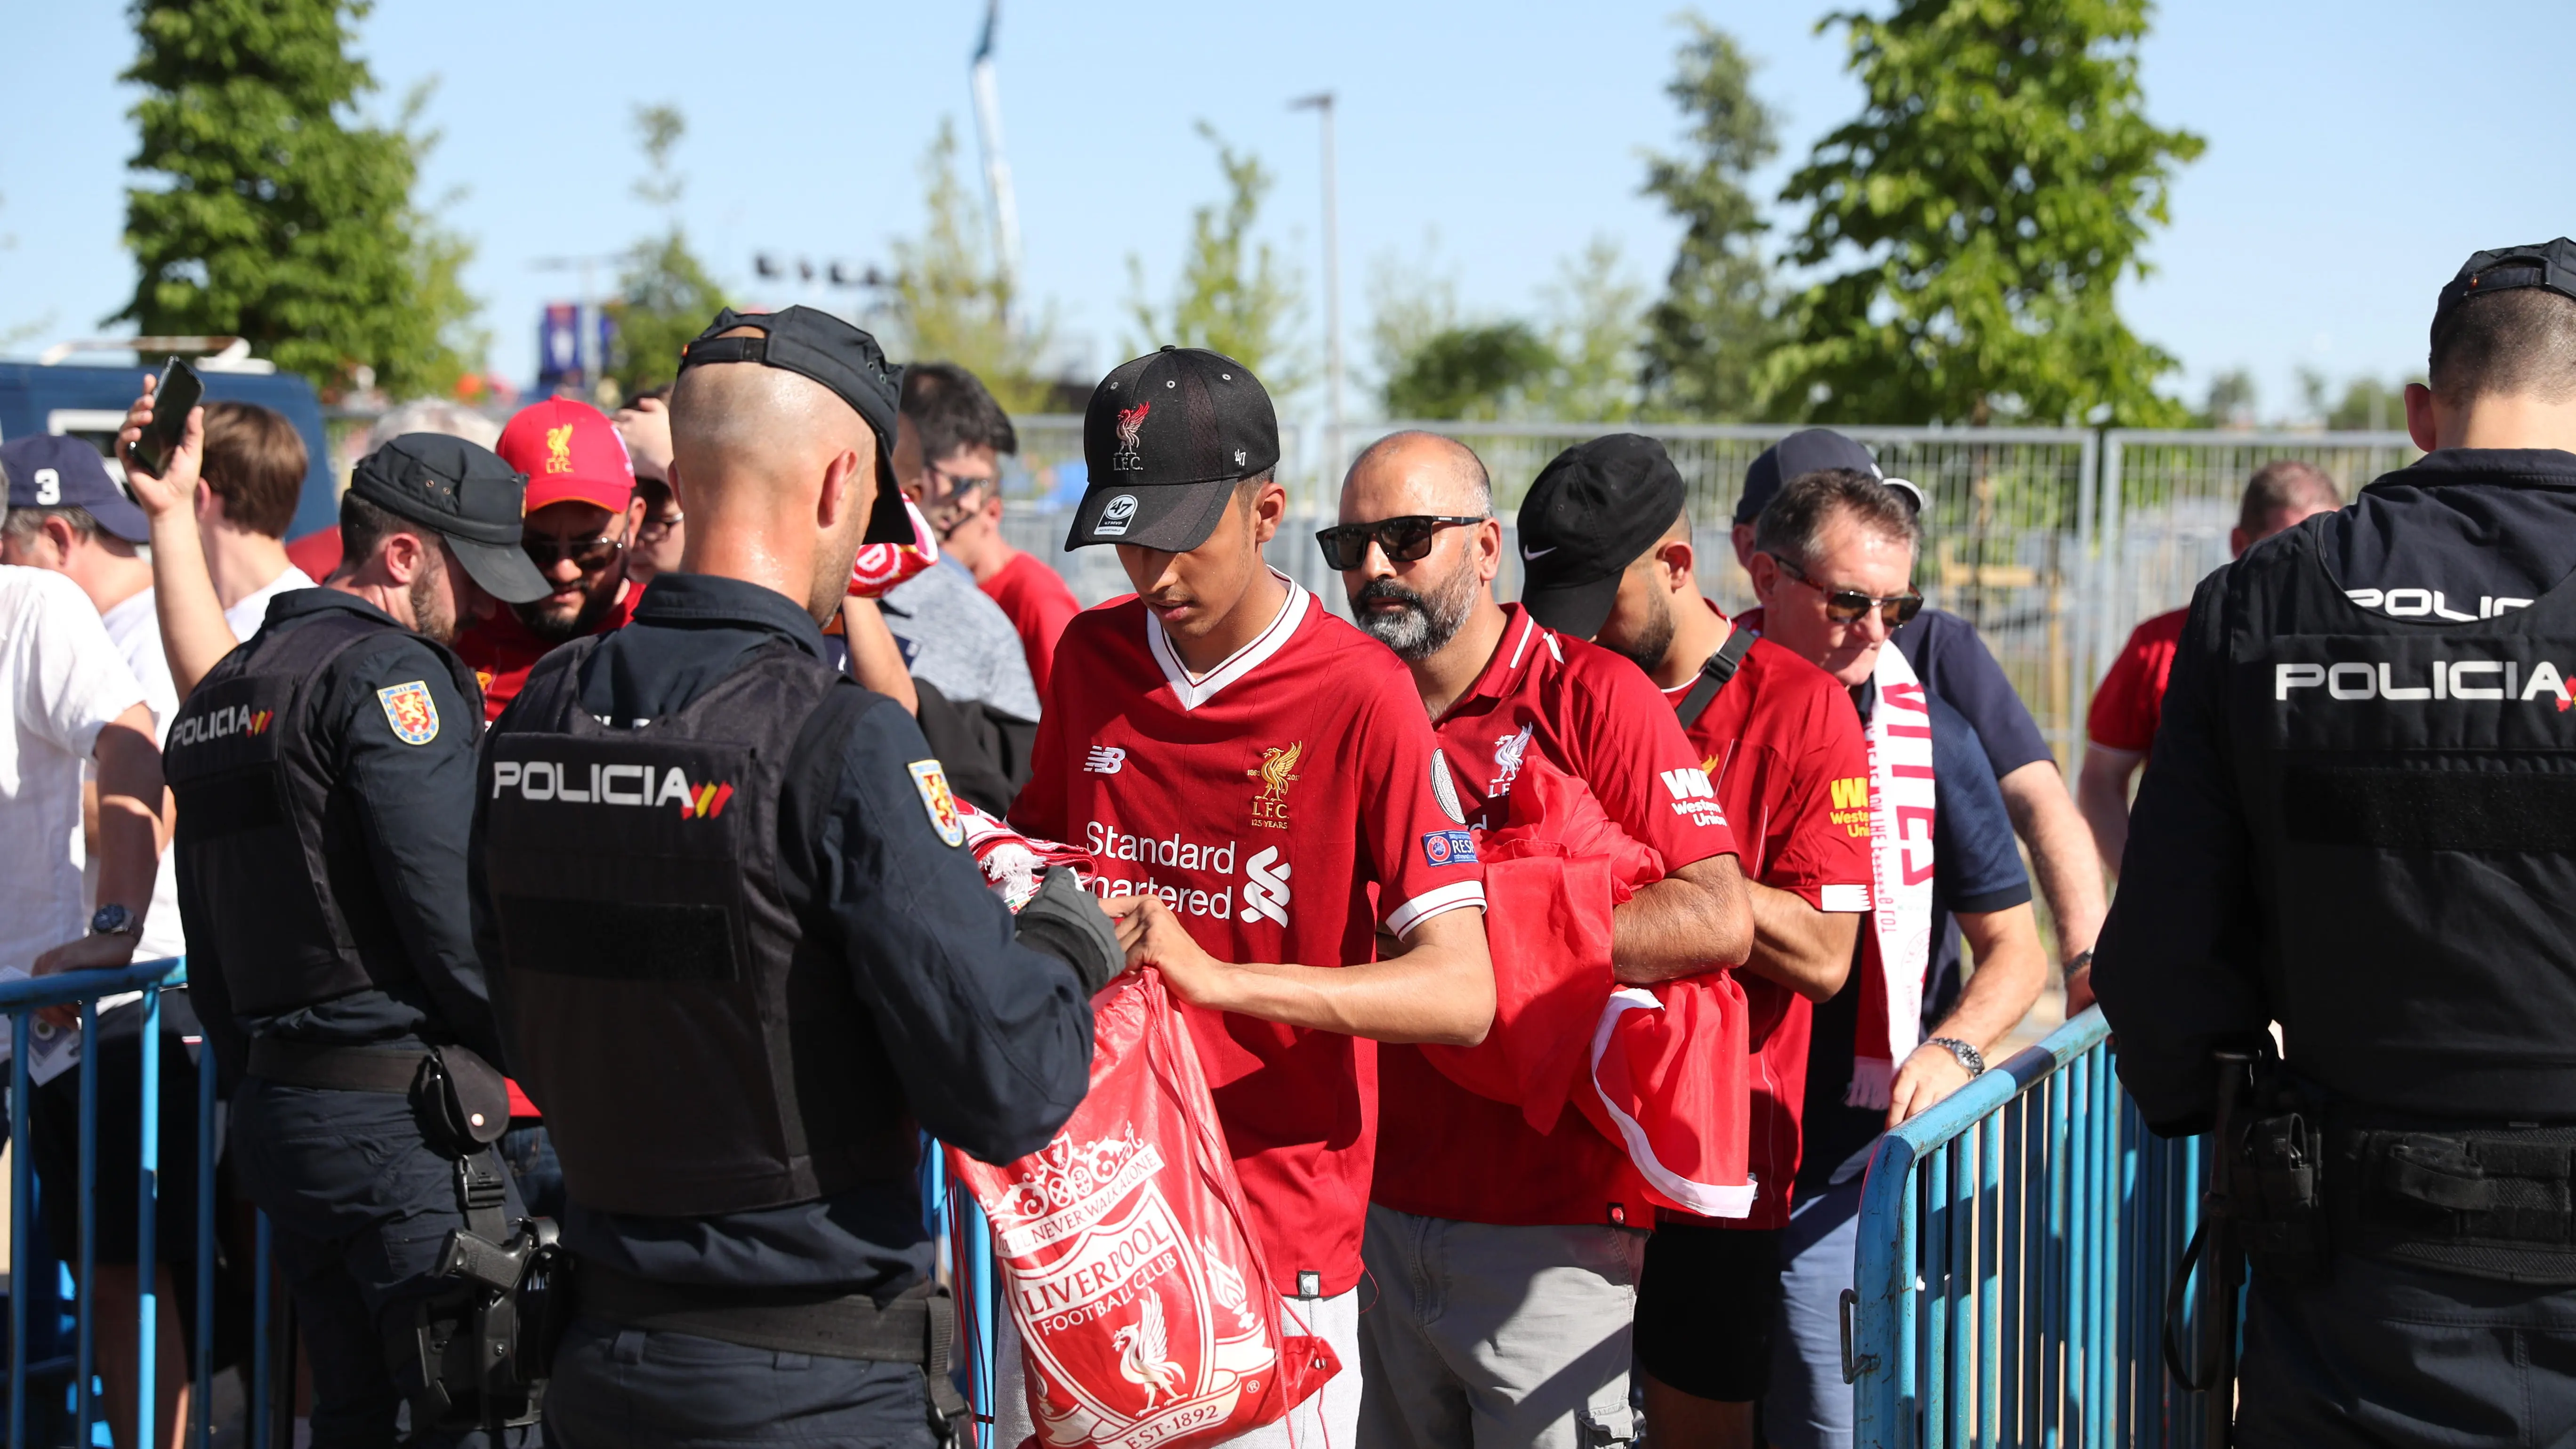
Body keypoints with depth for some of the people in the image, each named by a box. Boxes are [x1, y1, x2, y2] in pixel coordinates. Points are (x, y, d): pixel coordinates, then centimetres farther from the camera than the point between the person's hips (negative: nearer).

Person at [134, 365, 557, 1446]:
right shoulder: (393, 676, -11)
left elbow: (208, 952, 19)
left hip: (274, 1106, 9)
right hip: (403, 1105, -9)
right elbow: (457, 917, -15)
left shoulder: (220, 692, 18)